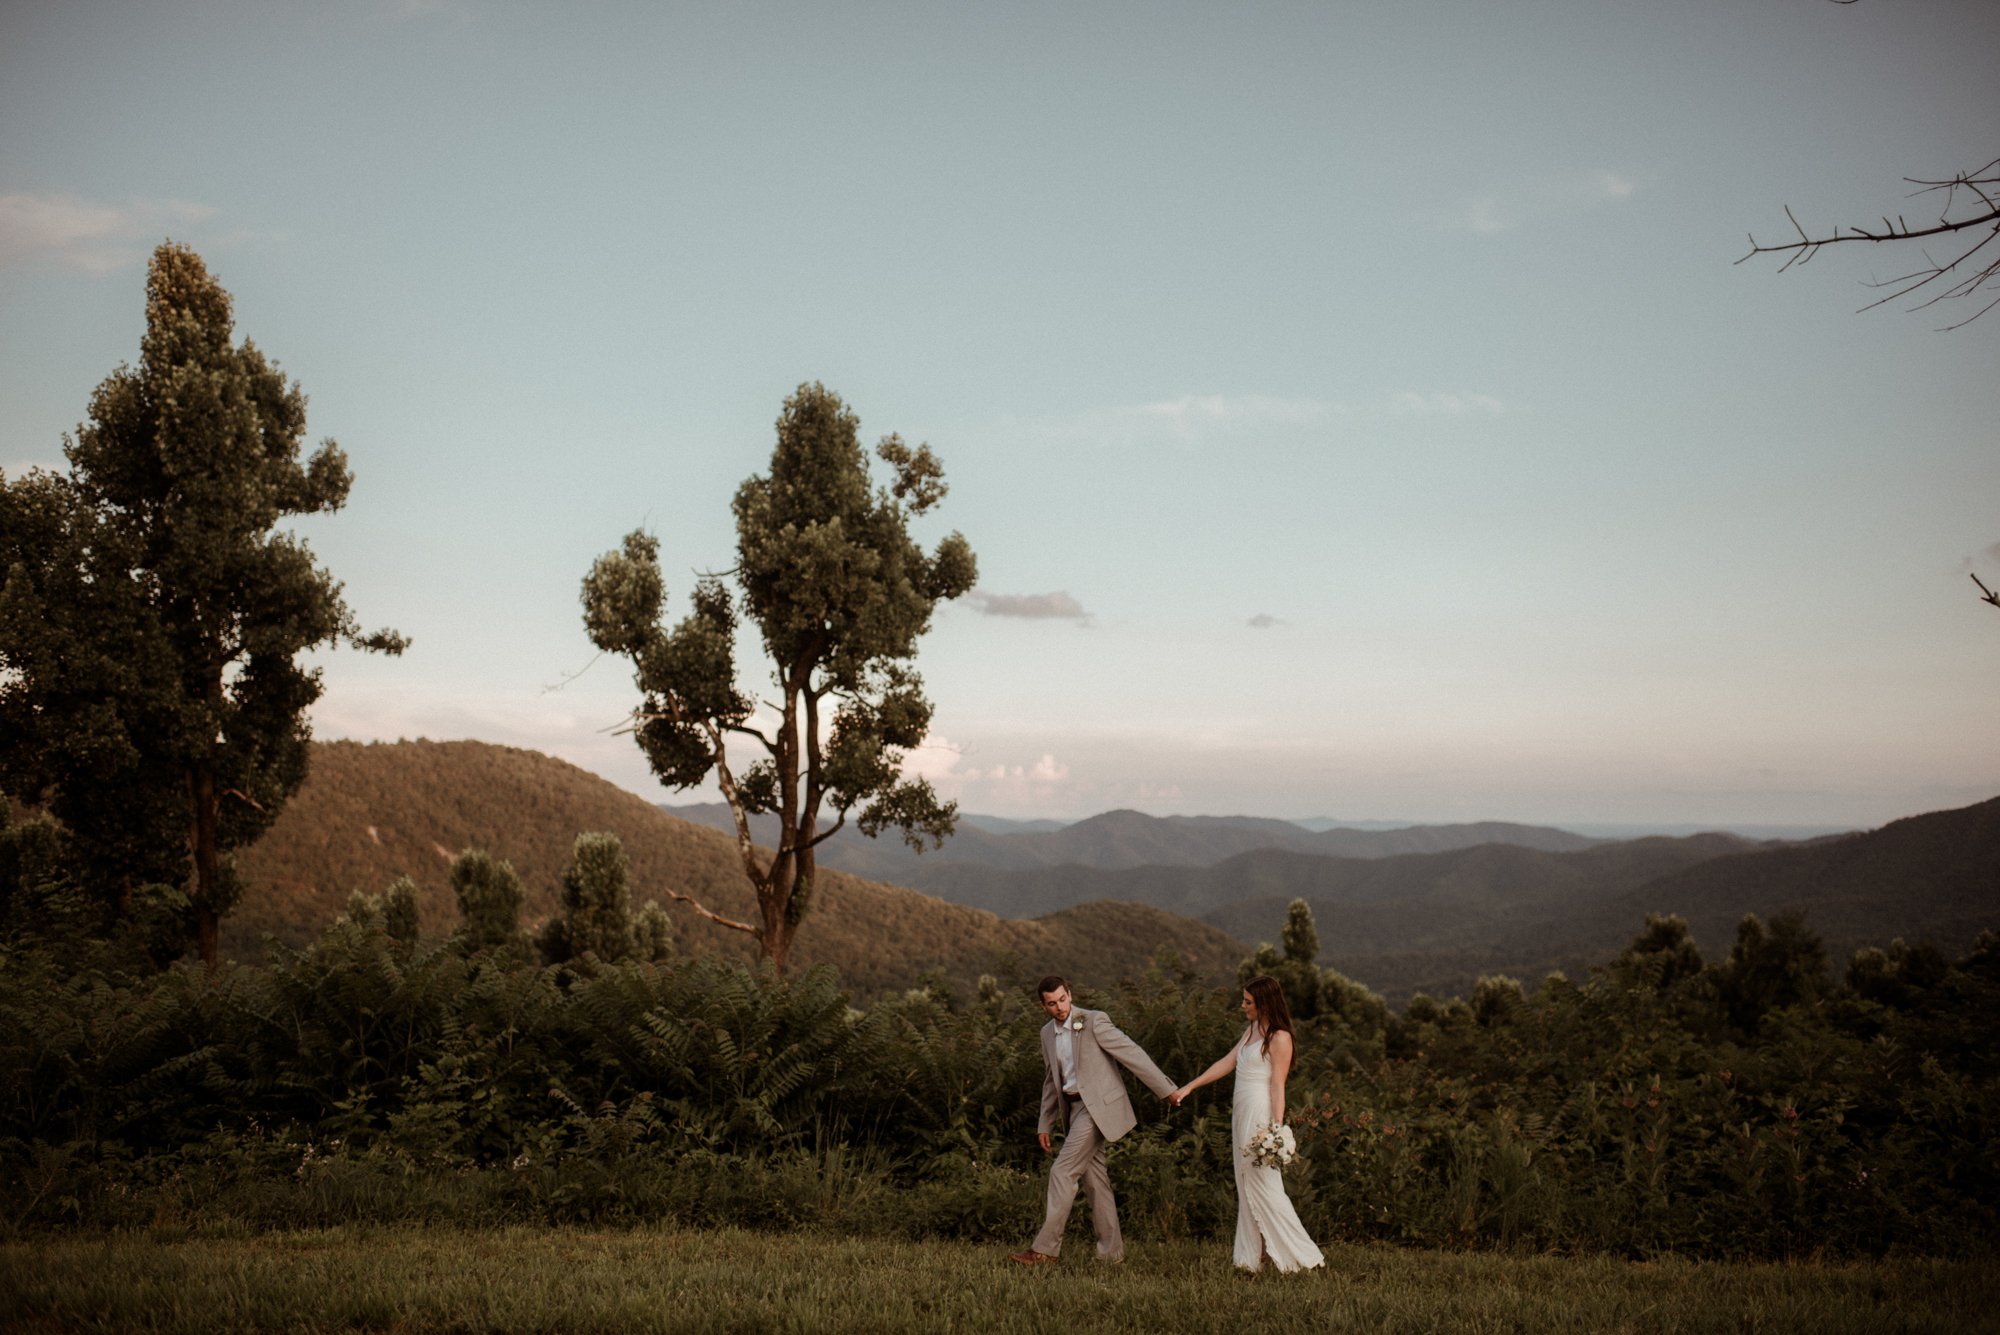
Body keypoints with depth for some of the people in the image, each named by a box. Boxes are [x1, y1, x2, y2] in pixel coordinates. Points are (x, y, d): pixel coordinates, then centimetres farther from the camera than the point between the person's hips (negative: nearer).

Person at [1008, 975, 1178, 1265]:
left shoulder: (1094, 1022, -12)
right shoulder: (1047, 1033, 10)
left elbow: (1133, 1054, -12)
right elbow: (1051, 1081, 20)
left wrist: (1167, 1090, -11)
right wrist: (1045, 1125, 18)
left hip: (1097, 1105, -7)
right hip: (1074, 1107, 7)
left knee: (1062, 1173, -11)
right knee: (1094, 1179, 9)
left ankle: (1045, 1248, -6)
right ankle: (1111, 1250, 15)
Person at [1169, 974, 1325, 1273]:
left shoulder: (1279, 1038, -12)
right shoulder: (1252, 1030, 13)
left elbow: (1277, 1086, -16)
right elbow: (1226, 1063, 15)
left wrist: (1277, 1130, -21)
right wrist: (1187, 1088, 14)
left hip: (1260, 1114, -9)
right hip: (1242, 1113, 9)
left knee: (1264, 1186, -6)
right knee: (1247, 1187, 10)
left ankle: (1304, 1256, 1)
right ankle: (1254, 1258, 16)